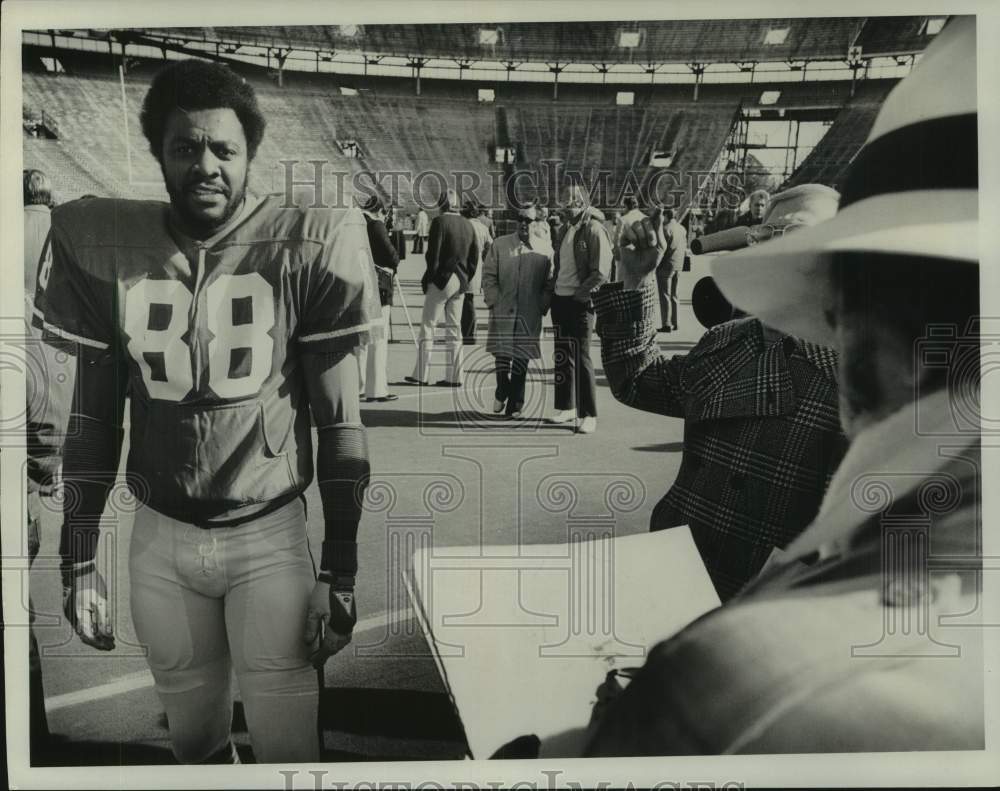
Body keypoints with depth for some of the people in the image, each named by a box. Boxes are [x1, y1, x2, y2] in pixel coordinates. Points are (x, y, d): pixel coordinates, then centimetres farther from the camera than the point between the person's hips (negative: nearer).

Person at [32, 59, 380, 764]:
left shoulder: (303, 250, -11)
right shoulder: (105, 248, -3)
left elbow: (339, 424, -8)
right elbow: (93, 419, 5)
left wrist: (341, 573, -9)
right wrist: (79, 561, 4)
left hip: (270, 534, -2)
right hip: (159, 539, 3)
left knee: (287, 745, 5)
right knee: (194, 738, 18)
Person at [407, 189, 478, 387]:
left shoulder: (440, 221, -9)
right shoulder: (468, 225, 10)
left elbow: (433, 254, -13)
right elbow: (475, 256, 12)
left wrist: (427, 279, -5)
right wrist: (466, 279, 17)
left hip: (442, 280, -6)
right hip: (460, 282, 6)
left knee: (428, 326, 0)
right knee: (454, 328, 9)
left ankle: (421, 374, -1)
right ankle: (454, 376, 10)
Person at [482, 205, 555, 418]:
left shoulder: (545, 251, 4)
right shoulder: (500, 245, 6)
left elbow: (549, 285, 7)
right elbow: (489, 275, 5)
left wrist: (541, 307, -3)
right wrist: (494, 302, -3)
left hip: (530, 315, 0)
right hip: (503, 311, 0)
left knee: (522, 358, 4)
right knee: (502, 354, -4)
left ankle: (515, 404, 14)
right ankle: (501, 393, 21)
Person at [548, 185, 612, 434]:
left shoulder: (593, 229, -10)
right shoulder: (565, 230, 14)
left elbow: (601, 271, -16)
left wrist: (581, 294, -16)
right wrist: (552, 289, 10)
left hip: (580, 302, -8)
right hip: (560, 299, 8)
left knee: (581, 358, -6)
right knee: (562, 357, 12)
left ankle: (589, 415, 1)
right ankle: (566, 407, 23)